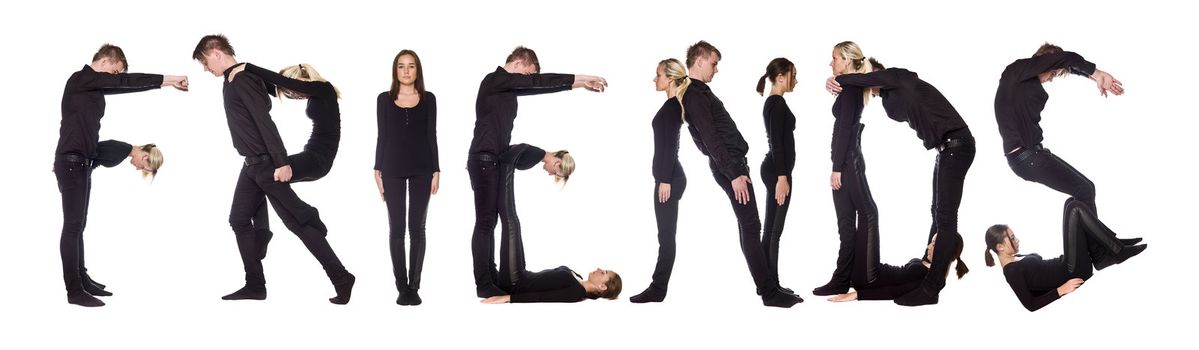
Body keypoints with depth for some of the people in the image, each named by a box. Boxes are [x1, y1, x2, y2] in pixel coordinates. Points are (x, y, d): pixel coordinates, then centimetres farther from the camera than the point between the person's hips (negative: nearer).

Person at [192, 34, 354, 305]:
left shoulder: (243, 80, -16)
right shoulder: (231, 82, 13)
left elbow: (265, 120, -22)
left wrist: (281, 161, -26)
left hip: (267, 165, -10)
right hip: (252, 165, 10)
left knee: (297, 221, -9)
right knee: (239, 220, 9)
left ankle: (341, 278, -5)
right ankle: (255, 286, 14)